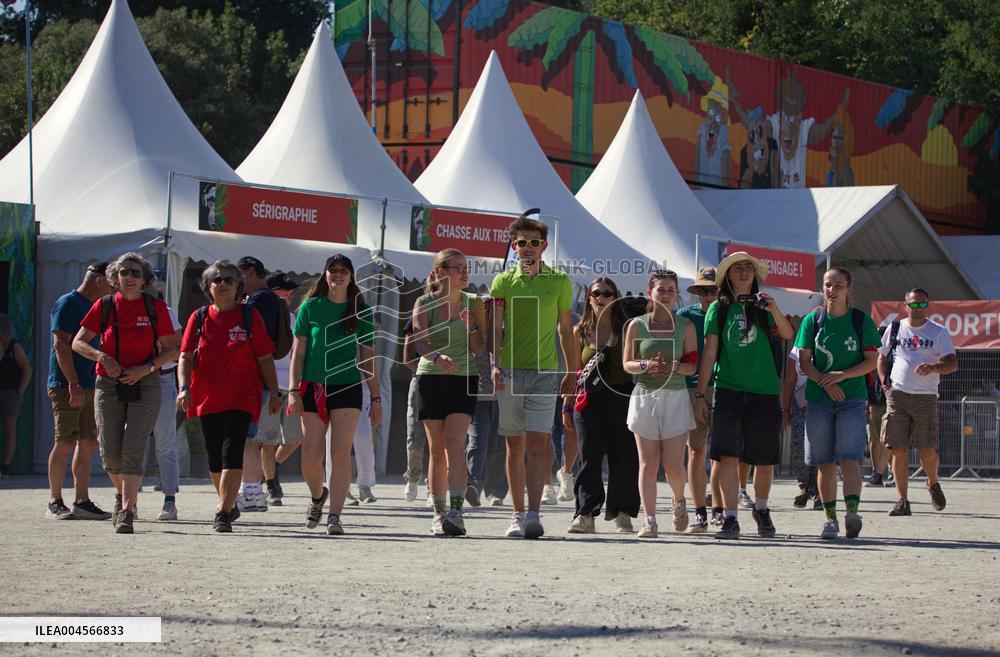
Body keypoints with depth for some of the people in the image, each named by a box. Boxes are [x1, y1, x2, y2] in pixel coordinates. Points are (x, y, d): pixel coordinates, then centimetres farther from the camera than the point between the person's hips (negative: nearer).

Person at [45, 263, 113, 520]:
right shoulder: (67, 304, -8)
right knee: (65, 443, -8)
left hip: (88, 387, 9)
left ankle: (82, 501, 9)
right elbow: (61, 346, -15)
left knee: (88, 443, 6)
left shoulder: (93, 307, 19)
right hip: (66, 386, -9)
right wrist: (74, 384, -21)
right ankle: (55, 503, -3)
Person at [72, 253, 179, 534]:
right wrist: (101, 357, -13)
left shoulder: (156, 307, 0)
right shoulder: (104, 306, 3)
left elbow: (172, 350, 3)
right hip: (109, 384, 2)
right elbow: (78, 342, 5)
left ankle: (126, 512, -14)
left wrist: (146, 368, -13)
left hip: (145, 385, -2)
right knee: (110, 450, 1)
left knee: (133, 449, -12)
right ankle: (122, 493, 30)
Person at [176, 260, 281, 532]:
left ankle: (223, 514, -18)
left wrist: (274, 392, -1)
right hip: (207, 398, 3)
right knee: (215, 459, 12)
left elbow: (265, 359, 4)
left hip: (241, 398, -3)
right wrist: (184, 387, -15)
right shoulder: (199, 318, 6)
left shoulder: (249, 316, 2)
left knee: (232, 455, -16)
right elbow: (186, 357, 1)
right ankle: (229, 504, 32)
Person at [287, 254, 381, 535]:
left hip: (348, 388, 0)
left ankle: (335, 516, -10)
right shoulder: (310, 307, 4)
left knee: (341, 454, -11)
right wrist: (293, 390, -5)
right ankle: (318, 496, 30)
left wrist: (376, 398, 7)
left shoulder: (361, 312, 6)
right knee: (311, 458, -1)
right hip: (313, 387, 0)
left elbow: (368, 359, 10)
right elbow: (298, 352, 4)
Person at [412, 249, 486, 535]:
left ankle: (456, 511, -24)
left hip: (464, 380, 0)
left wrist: (471, 327, -15)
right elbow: (419, 341, -15)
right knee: (437, 449, 3)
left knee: (455, 445, -15)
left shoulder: (473, 303, 5)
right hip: (431, 379, 0)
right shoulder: (425, 303, 0)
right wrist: (437, 356, -35)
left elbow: (480, 350, 4)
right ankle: (439, 513, 12)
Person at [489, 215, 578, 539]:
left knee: (538, 443, -12)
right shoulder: (503, 281, 8)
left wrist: (572, 372, 11)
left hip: (544, 372, -1)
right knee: (515, 445, 5)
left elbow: (566, 330, 13)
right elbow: (495, 328, 3)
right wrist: (494, 364, -12)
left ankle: (533, 514, -16)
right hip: (509, 372, 1)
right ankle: (518, 515, 12)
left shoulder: (559, 281, 8)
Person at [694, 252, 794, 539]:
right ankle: (730, 518, -9)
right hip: (728, 391, -1)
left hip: (764, 391, 1)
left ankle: (761, 509, 29)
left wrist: (773, 309, -25)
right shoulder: (719, 309, 6)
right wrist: (700, 394, 1)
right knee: (728, 456, -11)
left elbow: (788, 335, -8)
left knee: (765, 459, 6)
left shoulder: (762, 307, 7)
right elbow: (709, 353, 5)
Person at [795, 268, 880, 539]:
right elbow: (804, 361, 3)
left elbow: (872, 361, 0)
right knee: (825, 463, 4)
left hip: (852, 398, -2)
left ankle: (852, 511, -27)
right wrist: (825, 382, -14)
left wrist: (842, 375, -15)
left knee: (850, 459, -15)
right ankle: (830, 518, 11)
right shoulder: (813, 320, 6)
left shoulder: (862, 321, 3)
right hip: (818, 400, 2)